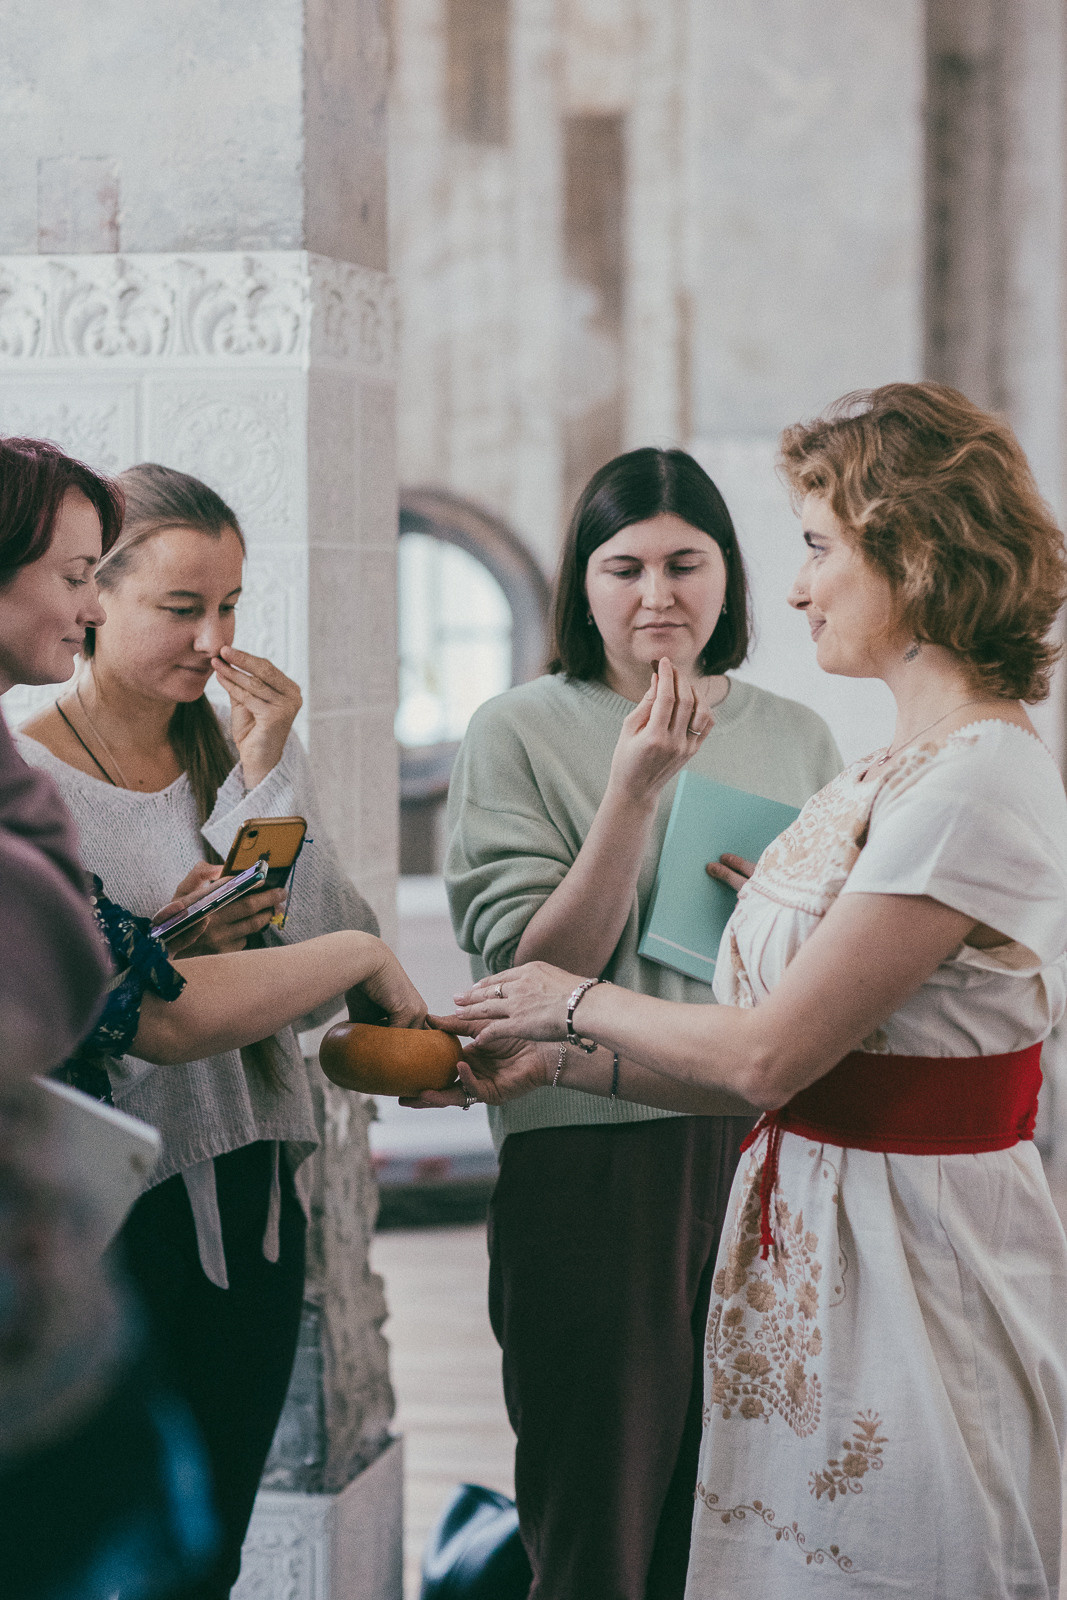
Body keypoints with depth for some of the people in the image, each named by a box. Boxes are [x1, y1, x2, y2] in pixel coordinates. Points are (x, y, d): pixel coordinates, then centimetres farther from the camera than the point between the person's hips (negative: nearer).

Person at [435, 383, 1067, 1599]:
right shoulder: (894, 773, 11)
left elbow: (771, 1052, -18)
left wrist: (576, 1005, -2)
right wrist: (549, 1064, 13)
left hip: (909, 1259, -9)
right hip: (814, 1244, 9)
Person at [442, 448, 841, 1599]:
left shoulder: (796, 737, 10)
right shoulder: (518, 735, -2)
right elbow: (540, 971, -11)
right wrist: (636, 787, -17)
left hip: (768, 1148, 4)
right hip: (595, 1161, -4)